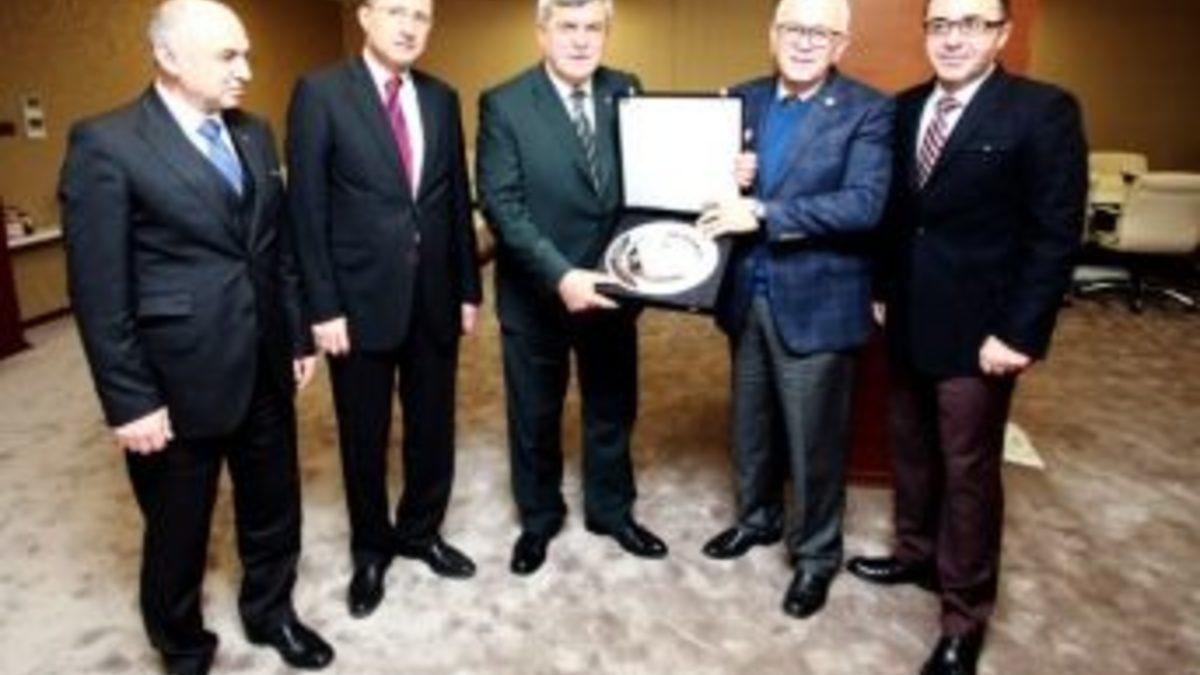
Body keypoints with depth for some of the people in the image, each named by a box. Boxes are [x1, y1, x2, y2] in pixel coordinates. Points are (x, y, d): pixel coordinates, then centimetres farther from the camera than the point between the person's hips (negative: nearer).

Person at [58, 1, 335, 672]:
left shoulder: (255, 134, 7)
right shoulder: (106, 144, -12)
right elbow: (99, 290, -14)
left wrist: (298, 337, 12)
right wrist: (129, 400, -14)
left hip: (265, 371, 6)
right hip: (178, 383, -5)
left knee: (274, 506, 20)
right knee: (178, 533, 14)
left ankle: (270, 611, 45)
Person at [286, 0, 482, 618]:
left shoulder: (441, 98, 8)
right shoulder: (319, 93, -6)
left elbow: (457, 200, 10)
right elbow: (307, 209, -9)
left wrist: (468, 288, 8)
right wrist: (323, 307, -12)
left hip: (435, 296, 4)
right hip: (361, 299, -4)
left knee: (433, 426, 14)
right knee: (364, 437, 11)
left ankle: (421, 531, 37)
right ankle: (370, 549, 33)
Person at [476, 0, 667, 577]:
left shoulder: (627, 92, 1)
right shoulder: (504, 105, -11)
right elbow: (502, 205, -18)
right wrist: (559, 275, -28)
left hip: (609, 284, 3)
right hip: (535, 293, -3)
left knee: (612, 409, 17)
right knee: (535, 417, 15)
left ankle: (611, 510, 40)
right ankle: (538, 519, 38)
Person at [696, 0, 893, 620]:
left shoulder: (868, 111, -9)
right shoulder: (744, 99, 7)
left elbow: (864, 204, -22)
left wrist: (763, 213, -27)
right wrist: (726, 180, -13)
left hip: (816, 301, -5)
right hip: (747, 294, 5)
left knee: (814, 437, 7)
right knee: (750, 422, 20)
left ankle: (817, 554, 28)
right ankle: (757, 518, 43)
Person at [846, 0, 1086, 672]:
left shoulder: (1044, 110, -11)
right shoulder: (905, 108, 7)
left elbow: (1056, 235, -14)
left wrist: (1020, 333, -17)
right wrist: (882, 288, 8)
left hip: (978, 329, -5)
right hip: (908, 319, 6)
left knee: (969, 470, 5)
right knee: (913, 450, 18)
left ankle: (965, 617, 21)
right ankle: (917, 555, 40)